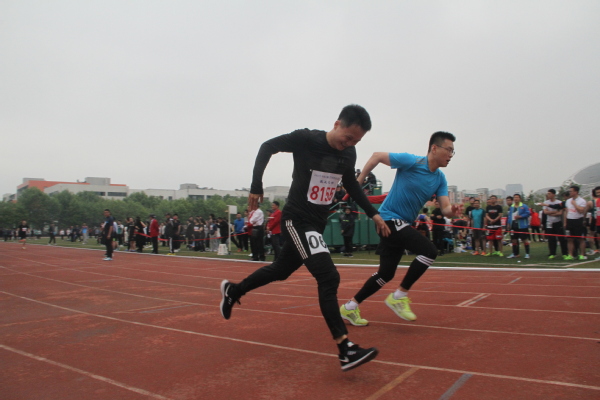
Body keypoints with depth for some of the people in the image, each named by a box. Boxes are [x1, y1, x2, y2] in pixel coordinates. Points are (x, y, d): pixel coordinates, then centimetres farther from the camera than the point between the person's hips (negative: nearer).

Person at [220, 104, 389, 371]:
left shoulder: (349, 154, 2)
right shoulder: (306, 139, -16)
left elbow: (351, 184, 18)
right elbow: (268, 147, -5)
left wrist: (373, 213, 14)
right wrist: (256, 187, -12)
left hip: (317, 223, 8)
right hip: (296, 219, -8)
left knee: (281, 270, 21)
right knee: (329, 277, -19)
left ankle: (233, 291, 44)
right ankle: (345, 349, -14)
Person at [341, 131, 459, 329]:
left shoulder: (440, 179, 5)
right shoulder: (411, 161, -15)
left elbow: (445, 208, -2)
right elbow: (377, 156, -7)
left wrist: (452, 211, -26)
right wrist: (358, 181, -9)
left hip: (402, 224, 8)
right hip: (390, 217, -8)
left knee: (386, 274, 10)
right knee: (429, 251, -21)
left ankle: (350, 306, 23)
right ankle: (399, 296, -7)